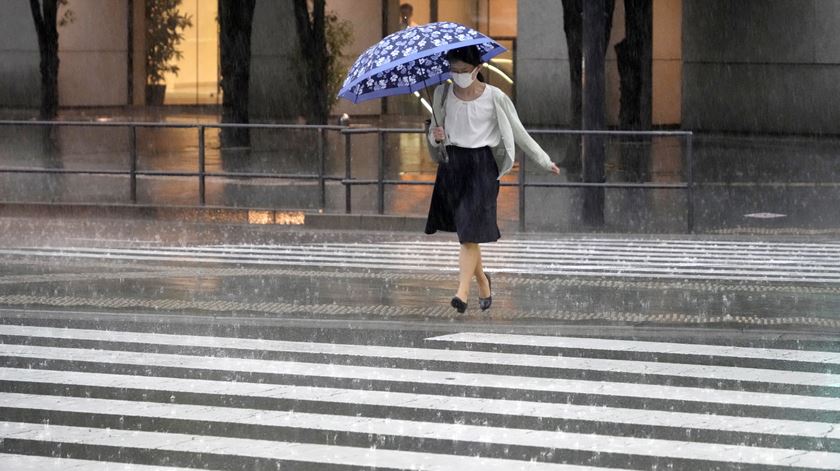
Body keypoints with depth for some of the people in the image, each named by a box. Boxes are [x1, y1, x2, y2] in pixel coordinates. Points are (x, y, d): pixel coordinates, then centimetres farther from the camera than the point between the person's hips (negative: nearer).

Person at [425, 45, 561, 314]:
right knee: (465, 231, 11)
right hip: (451, 164, 4)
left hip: (481, 165, -4)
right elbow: (434, 132, 13)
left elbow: (518, 132, 4)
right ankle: (482, 282, 32)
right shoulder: (443, 94, 4)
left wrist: (544, 161, 8)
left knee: (471, 232, -12)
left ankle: (462, 292, -17)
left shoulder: (494, 98, -5)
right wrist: (435, 136, -12)